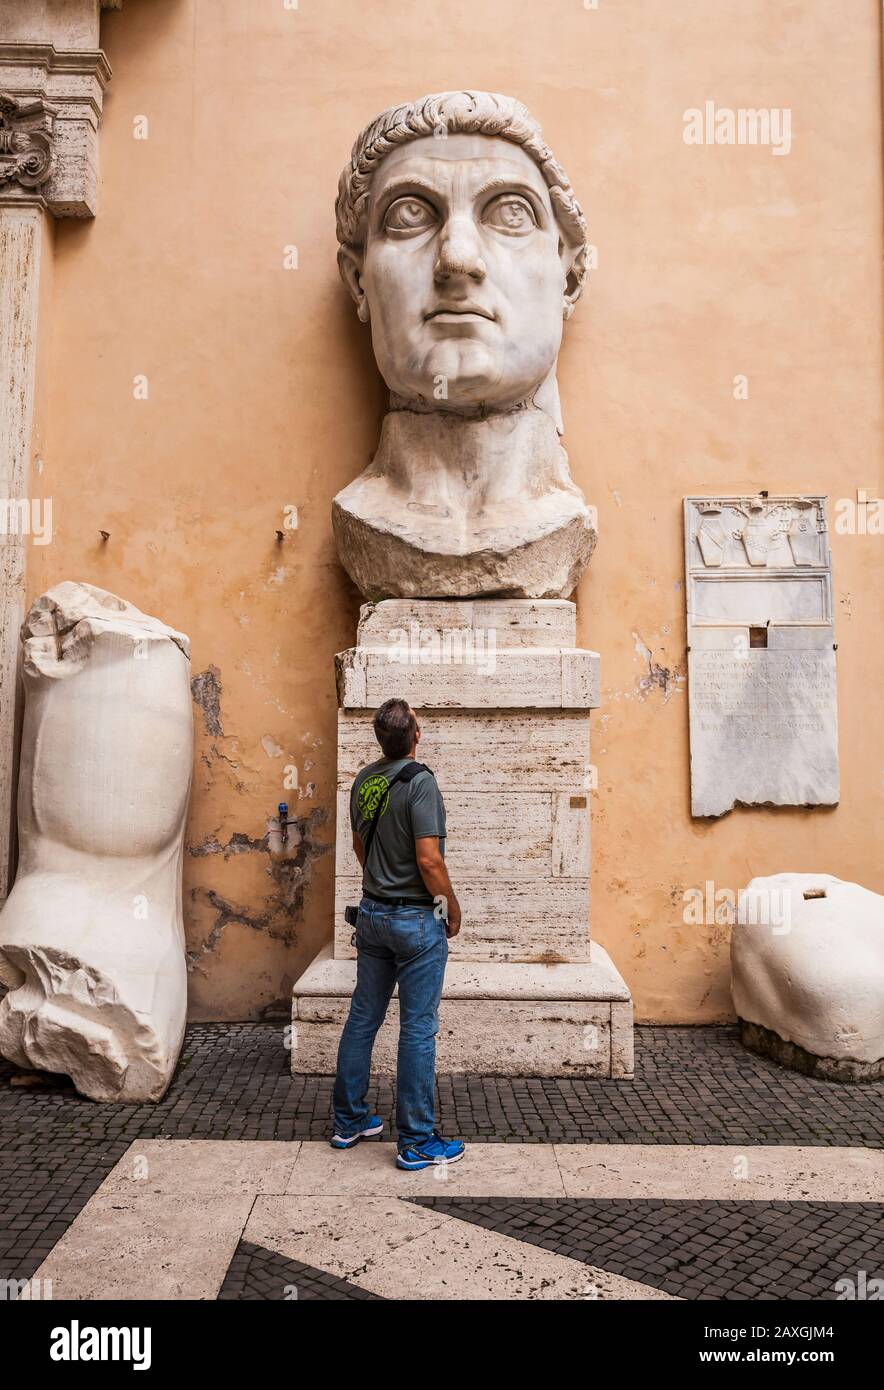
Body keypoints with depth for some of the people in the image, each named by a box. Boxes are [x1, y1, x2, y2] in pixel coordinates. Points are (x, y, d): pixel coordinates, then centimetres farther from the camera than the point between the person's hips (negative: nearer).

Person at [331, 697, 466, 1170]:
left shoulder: (363, 781, 5)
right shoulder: (419, 781, -18)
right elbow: (428, 860, -22)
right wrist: (452, 906, -7)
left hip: (372, 913, 7)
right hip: (416, 919, -7)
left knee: (362, 1018, 15)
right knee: (418, 1028, 2)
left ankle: (349, 1121, 28)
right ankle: (417, 1142, 11)